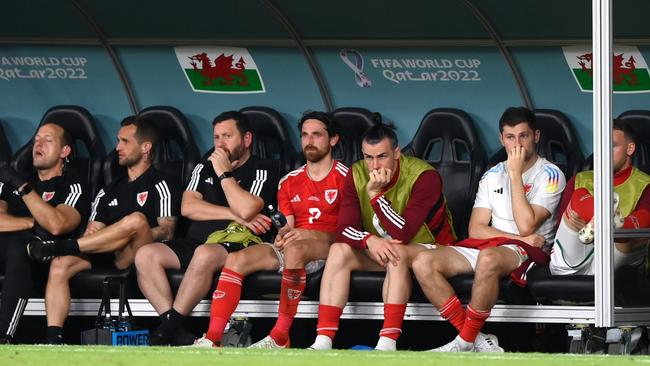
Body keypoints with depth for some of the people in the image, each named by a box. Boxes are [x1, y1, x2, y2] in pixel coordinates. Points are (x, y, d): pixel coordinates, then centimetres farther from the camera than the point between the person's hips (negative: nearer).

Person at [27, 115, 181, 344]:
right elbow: (92, 232, 20)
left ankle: (60, 247, -29)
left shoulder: (160, 185, 8)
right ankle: (53, 338, -32)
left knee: (136, 220, -35)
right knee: (60, 265, -23)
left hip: (136, 257, -5)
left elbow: (166, 231, -5)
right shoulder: (111, 190, 27)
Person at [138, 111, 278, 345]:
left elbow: (246, 210, -15)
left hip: (235, 245, -6)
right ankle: (176, 334, -30)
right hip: (193, 244, 6)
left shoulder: (261, 173, 5)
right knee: (145, 255, -20)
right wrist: (235, 215, -3)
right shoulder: (205, 168, 23)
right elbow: (188, 207, 6)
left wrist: (224, 174, -4)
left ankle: (168, 327, -31)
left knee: (205, 254, -41)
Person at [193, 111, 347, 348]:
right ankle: (212, 339, -27)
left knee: (293, 250, -40)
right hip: (291, 246, 6)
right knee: (236, 260, -18)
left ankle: (280, 337, -37)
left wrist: (313, 234, -17)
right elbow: (289, 226, 15)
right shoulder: (289, 182, 20)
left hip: (328, 246, -6)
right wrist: (283, 234, -9)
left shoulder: (344, 177, 1)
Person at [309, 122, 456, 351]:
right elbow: (344, 229, -13)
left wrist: (375, 194, -31)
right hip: (376, 253, 5)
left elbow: (403, 234, -28)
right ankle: (323, 342, -28)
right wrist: (369, 240, -34)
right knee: (339, 250, -20)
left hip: (427, 250, -5)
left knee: (396, 253, -36)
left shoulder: (424, 176, -22)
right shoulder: (357, 175, -7)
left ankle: (388, 343, -43)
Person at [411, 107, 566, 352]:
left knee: (488, 258, -42)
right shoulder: (492, 176, 18)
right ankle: (476, 340, -19)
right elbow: (476, 230, 8)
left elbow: (526, 226, -12)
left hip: (529, 251, -6)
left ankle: (466, 341, -26)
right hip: (485, 246, 6)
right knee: (423, 263, -18)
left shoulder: (549, 175, 0)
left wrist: (515, 174, -9)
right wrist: (521, 238, -7)